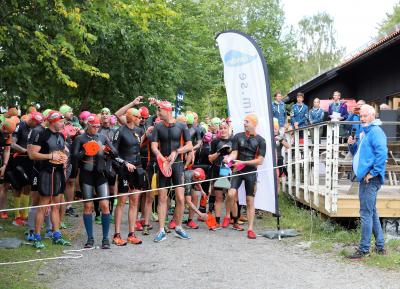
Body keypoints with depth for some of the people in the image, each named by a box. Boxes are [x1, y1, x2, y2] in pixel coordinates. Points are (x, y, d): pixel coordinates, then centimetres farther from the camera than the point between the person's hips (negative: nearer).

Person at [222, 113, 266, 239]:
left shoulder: (260, 140, -1)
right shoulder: (238, 136, 4)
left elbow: (260, 160, -5)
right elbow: (234, 153, -1)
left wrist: (243, 162, -14)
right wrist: (229, 158, -24)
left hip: (251, 172, 0)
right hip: (238, 171, 0)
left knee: (250, 201, 3)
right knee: (231, 194, -20)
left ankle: (250, 229, 7)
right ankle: (228, 216, 7)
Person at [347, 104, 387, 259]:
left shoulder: (375, 132, -12)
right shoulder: (364, 133, 18)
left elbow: (382, 154, -23)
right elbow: (358, 154, 25)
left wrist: (373, 173, -21)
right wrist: (352, 145, 5)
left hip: (370, 179, -11)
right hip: (365, 178, 11)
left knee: (366, 213, -7)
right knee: (372, 212, 16)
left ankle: (364, 249, -3)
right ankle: (380, 246, 25)